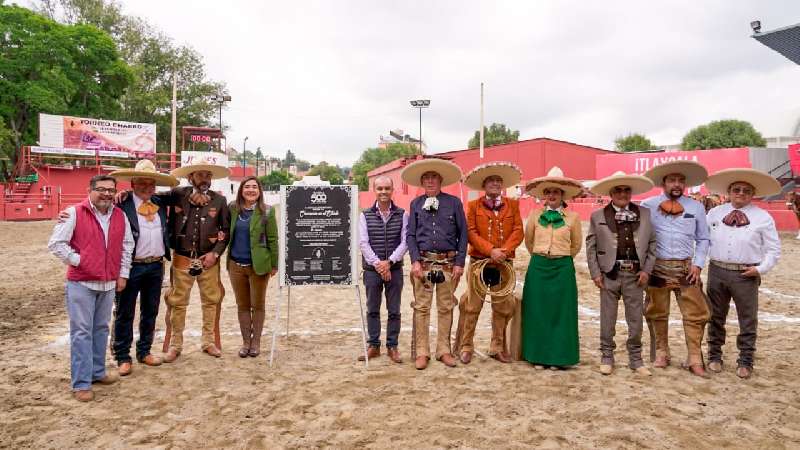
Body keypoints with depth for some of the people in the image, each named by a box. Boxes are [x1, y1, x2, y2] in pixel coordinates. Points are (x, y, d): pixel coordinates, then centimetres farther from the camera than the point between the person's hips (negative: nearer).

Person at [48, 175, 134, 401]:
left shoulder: (120, 215, 6)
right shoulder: (74, 213, -7)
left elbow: (127, 245, 13)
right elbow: (56, 243, -7)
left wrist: (123, 273, 10)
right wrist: (77, 260, -9)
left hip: (109, 283, 5)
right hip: (81, 283, -5)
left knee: (101, 329, 15)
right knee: (81, 332, -2)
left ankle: (97, 372, 29)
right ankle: (81, 383, 5)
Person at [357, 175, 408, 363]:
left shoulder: (402, 214, 3)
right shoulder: (365, 215, 3)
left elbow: (404, 242, -4)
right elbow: (363, 243, -4)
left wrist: (389, 261, -14)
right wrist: (377, 263, -14)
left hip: (394, 269, 0)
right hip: (372, 269, 0)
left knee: (394, 311, 5)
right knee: (372, 310, 9)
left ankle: (392, 346, 17)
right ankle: (373, 346, 20)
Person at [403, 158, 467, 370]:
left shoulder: (454, 202, 4)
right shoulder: (416, 204, 8)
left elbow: (463, 233, 3)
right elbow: (410, 235, 6)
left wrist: (459, 263, -3)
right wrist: (415, 261, -6)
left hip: (448, 263, 0)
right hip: (423, 262, 0)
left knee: (446, 308, 7)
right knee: (421, 308, 2)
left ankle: (444, 350, 18)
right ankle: (421, 352, 11)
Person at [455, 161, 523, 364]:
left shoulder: (513, 205, 11)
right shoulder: (473, 206, 4)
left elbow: (518, 231, 2)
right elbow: (471, 233, -5)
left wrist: (504, 250, -13)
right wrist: (491, 250, -16)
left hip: (504, 263, 2)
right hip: (479, 262, -2)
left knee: (503, 307, 7)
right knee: (472, 306, 0)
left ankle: (498, 347, 21)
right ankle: (466, 347, 12)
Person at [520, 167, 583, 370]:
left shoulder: (572, 217, 1)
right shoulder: (535, 215, 4)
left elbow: (576, 244, 13)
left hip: (563, 268, -1)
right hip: (538, 267, 1)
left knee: (561, 312, 4)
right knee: (537, 311, 5)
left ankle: (558, 357, 15)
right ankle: (538, 355, 15)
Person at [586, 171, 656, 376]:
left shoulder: (645, 214, 7)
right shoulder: (598, 216, 2)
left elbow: (652, 244, 8)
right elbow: (591, 247, 3)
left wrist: (646, 270, -1)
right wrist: (595, 273, -4)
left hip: (635, 274, 2)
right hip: (609, 274, -1)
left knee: (636, 319, 8)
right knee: (607, 319, 6)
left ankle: (635, 359, 22)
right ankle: (607, 357, 19)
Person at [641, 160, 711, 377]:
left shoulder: (696, 207, 7)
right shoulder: (648, 205, 1)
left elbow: (702, 239, 11)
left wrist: (698, 265, 1)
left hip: (686, 268, 2)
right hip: (657, 267, -1)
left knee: (695, 314, 0)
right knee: (657, 313, 8)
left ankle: (694, 360, 12)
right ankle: (661, 354, 23)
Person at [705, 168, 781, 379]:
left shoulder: (763, 217, 2)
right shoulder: (714, 213, 8)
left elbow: (773, 249, 3)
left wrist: (761, 268, -9)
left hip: (746, 274, -2)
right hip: (717, 271, 2)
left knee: (748, 320, 5)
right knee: (715, 317, 12)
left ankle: (745, 362, 20)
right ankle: (714, 357, 27)